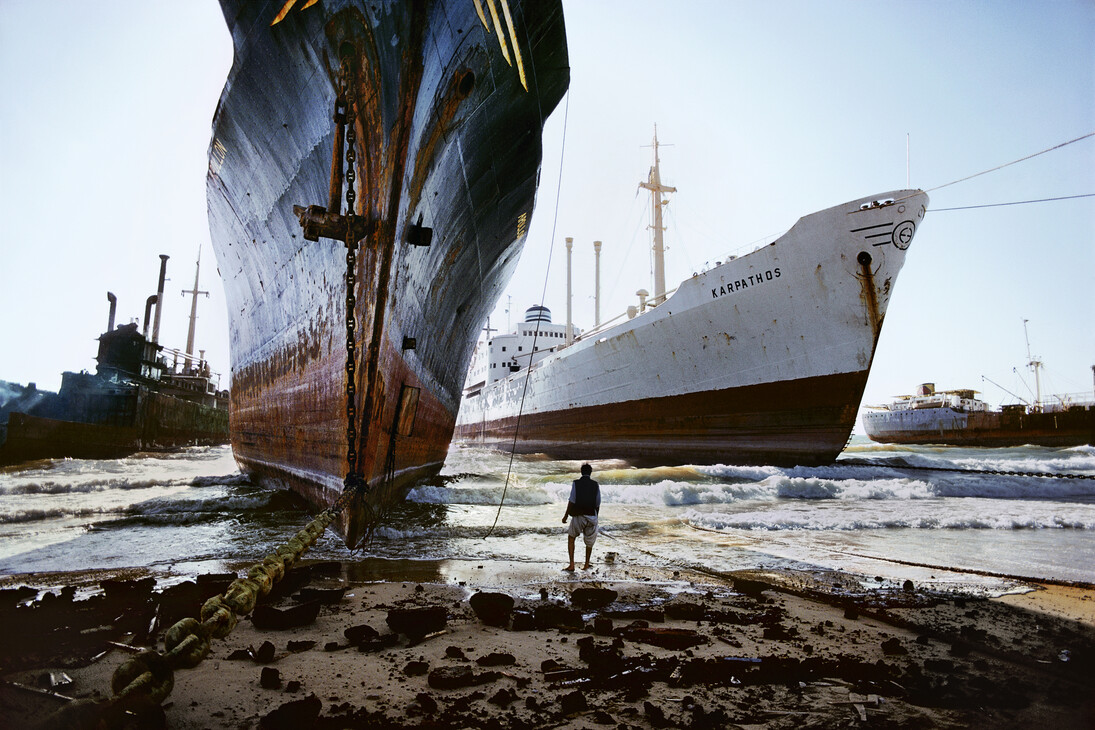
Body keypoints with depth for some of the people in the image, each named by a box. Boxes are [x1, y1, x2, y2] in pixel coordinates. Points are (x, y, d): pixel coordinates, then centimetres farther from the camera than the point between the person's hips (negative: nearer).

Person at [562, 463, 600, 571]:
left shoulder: (576, 483, -6)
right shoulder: (596, 485, 1)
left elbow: (571, 501, -10)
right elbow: (598, 504, 3)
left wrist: (566, 516, -2)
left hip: (578, 516, -2)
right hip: (591, 517, 2)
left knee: (571, 538, 16)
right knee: (589, 542, 20)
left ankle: (571, 565, 9)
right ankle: (586, 564, 29)